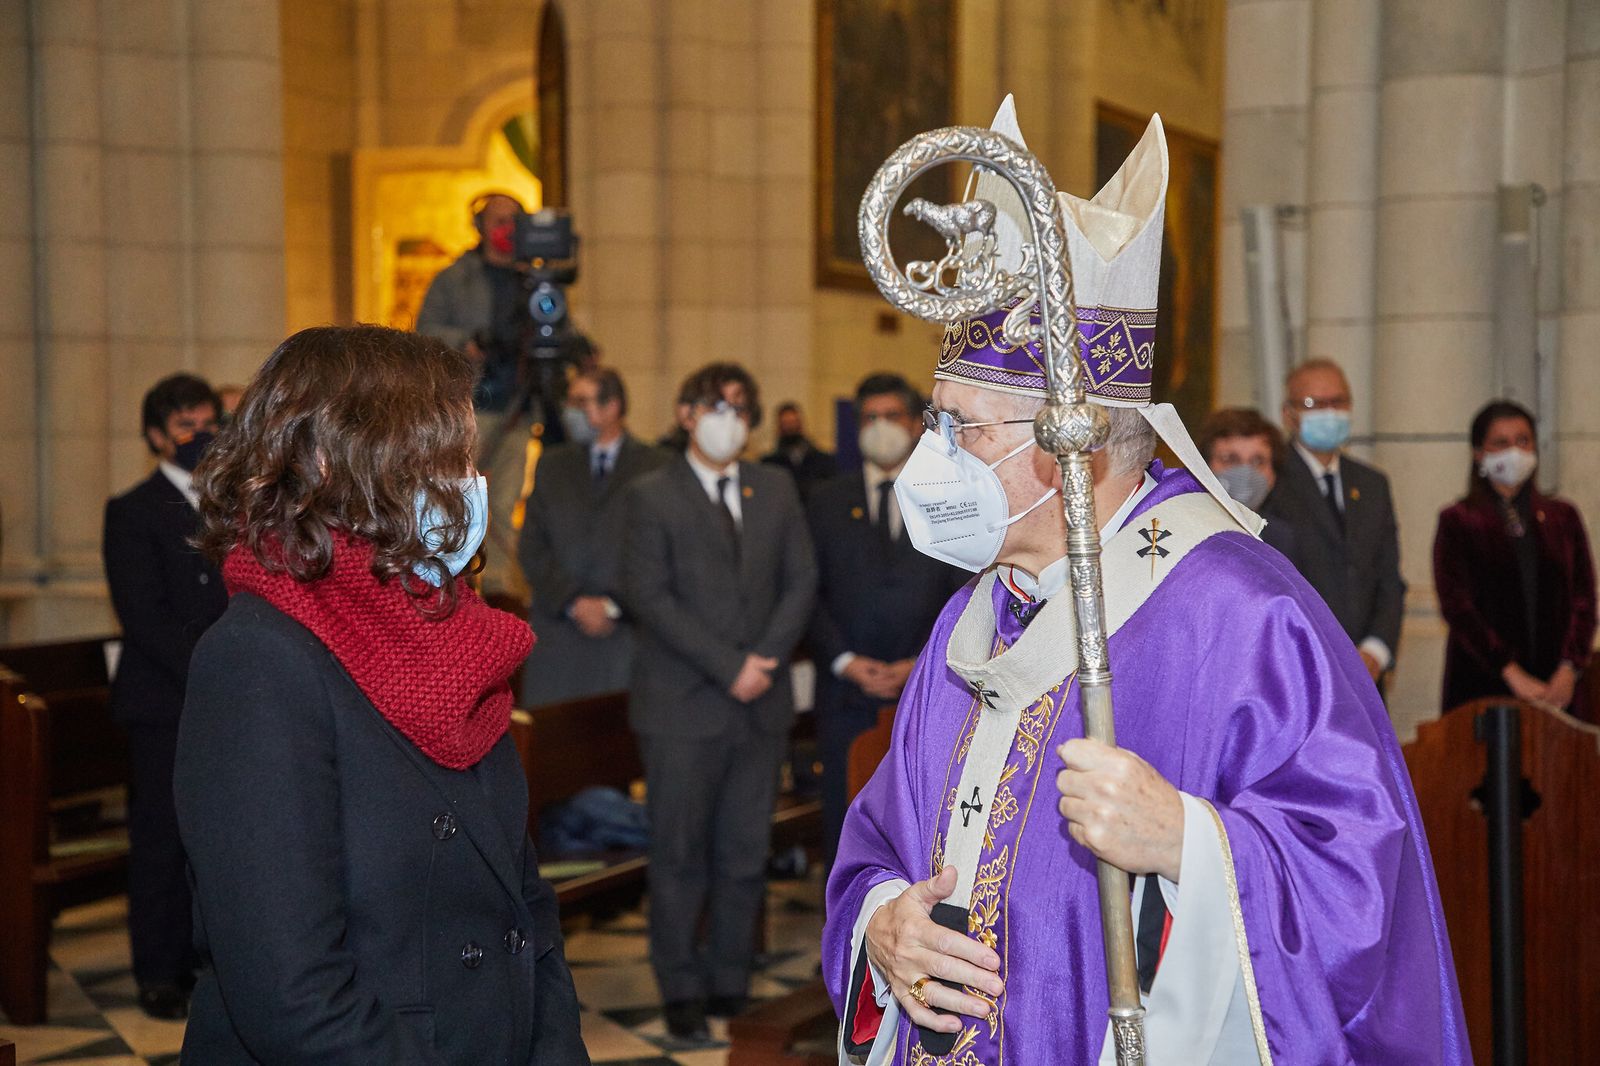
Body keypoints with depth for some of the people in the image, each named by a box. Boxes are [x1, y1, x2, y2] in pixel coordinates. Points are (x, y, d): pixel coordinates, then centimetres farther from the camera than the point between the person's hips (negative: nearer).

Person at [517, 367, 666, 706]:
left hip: (626, 634, -2)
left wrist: (614, 606, -8)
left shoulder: (654, 469, 4)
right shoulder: (552, 467, 14)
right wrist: (573, 602, -5)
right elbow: (532, 549, 8)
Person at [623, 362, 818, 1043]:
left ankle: (730, 981, 19)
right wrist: (727, 667, -14)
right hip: (682, 706, -4)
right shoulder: (653, 496, -1)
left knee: (745, 855, 7)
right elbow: (649, 597, -9)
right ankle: (682, 991, 12)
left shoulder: (776, 490, 13)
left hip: (761, 705, 4)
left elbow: (801, 581, 9)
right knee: (679, 857, 2)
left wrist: (765, 658, -7)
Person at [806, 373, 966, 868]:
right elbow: (808, 594, 4)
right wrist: (845, 660, -9)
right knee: (844, 822, 4)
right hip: (846, 693, 1)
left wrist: (922, 663, -9)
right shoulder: (826, 502, 10)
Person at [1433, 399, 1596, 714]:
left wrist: (1569, 669, -7)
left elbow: (1583, 599, 8)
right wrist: (1512, 673, -13)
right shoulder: (1458, 521, 3)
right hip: (1481, 685, -2)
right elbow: (1456, 604, -6)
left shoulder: (1563, 517, 13)